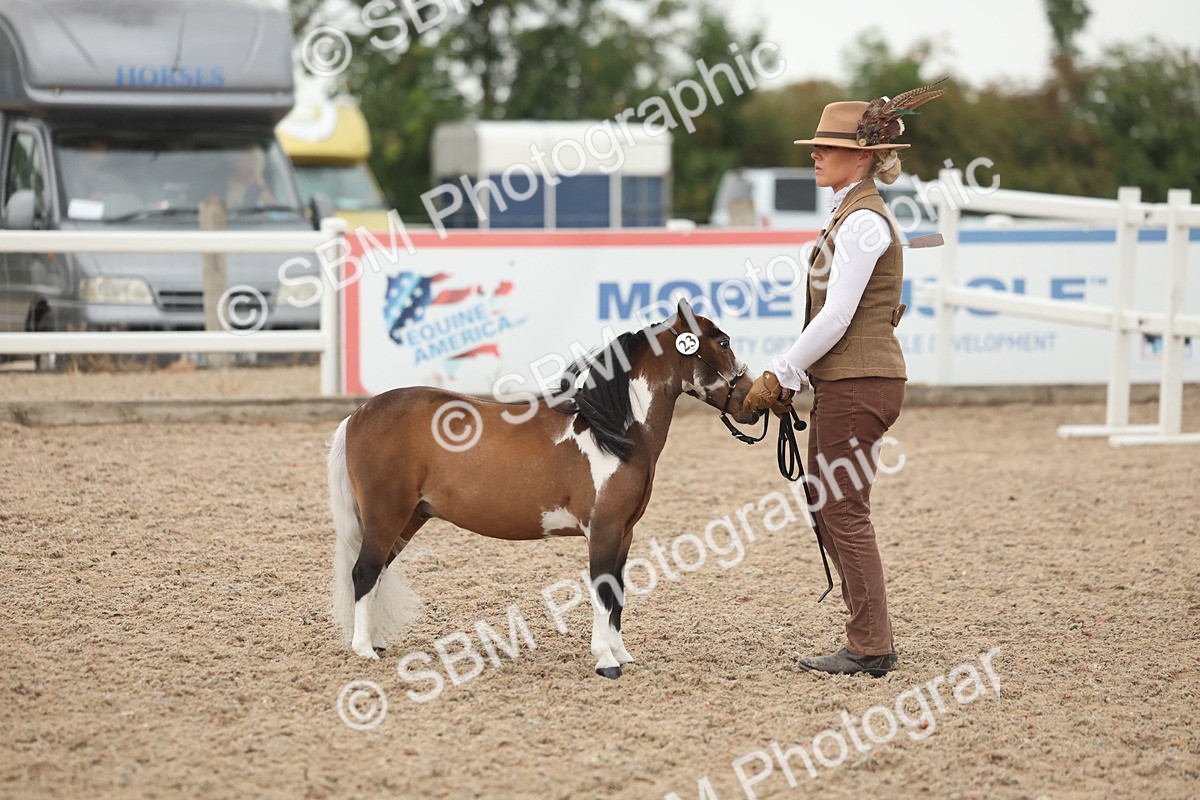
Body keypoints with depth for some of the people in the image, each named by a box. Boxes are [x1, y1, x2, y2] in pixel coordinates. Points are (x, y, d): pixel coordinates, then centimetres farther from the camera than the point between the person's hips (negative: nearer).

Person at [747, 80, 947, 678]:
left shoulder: (863, 221, -15)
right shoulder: (852, 215, 16)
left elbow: (835, 317, -20)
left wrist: (779, 376, -14)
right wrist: (792, 379, 14)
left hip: (859, 383, -10)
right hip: (845, 382, 10)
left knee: (843, 511, -5)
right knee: (828, 507, 13)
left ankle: (870, 649, 0)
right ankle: (870, 637, 18)